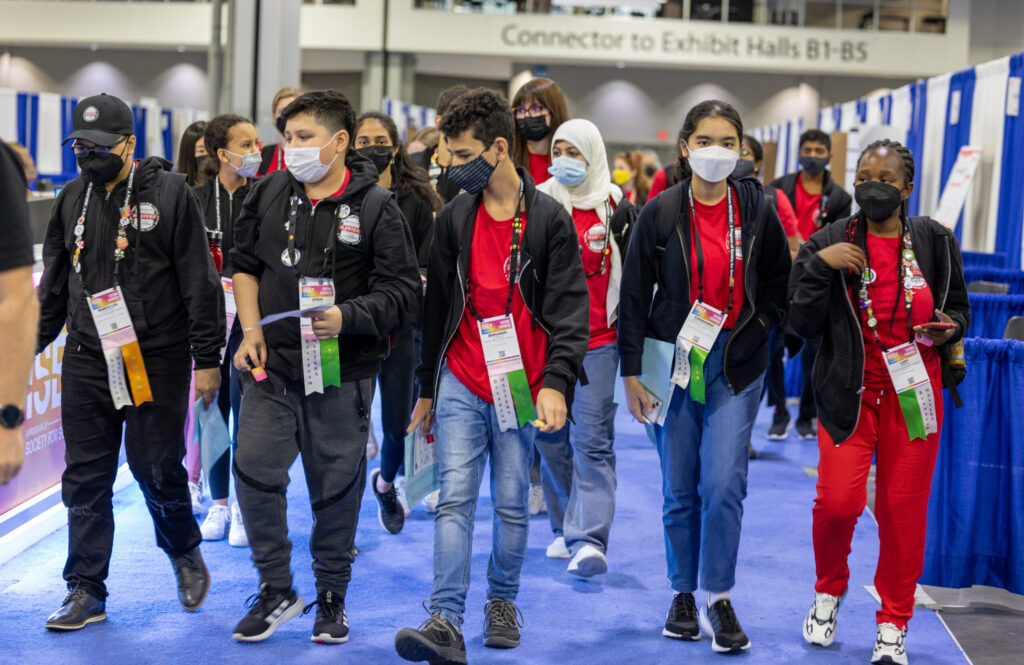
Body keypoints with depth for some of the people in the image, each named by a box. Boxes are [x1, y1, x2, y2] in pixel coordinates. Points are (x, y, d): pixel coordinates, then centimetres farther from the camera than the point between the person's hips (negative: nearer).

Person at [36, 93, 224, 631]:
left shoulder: (168, 193, -5)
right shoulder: (73, 200, 11)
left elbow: (200, 282, -6)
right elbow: (53, 287, 20)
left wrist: (208, 359, -9)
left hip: (156, 362, -5)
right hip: (87, 362, 5)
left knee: (157, 469, 0)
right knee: (85, 477, 5)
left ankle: (184, 551, 29)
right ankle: (86, 591, 14)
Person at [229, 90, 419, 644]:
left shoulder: (376, 207, -6)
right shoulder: (269, 192, 6)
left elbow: (401, 292, -8)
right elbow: (244, 264, 15)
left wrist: (345, 317, -23)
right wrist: (252, 329, 3)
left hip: (342, 372, -3)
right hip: (271, 367, 3)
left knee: (336, 487, 6)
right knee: (254, 473, -4)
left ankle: (331, 598, 24)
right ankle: (275, 591, 14)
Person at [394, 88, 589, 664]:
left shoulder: (549, 218, -3)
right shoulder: (454, 218, 7)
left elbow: (570, 311, -6)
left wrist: (556, 383, -18)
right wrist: (427, 389, 17)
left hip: (521, 388, -2)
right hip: (460, 384, 2)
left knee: (513, 504, 8)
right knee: (455, 499, -6)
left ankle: (502, 601, 27)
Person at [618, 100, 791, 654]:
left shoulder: (758, 212, 1)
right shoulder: (659, 214, -2)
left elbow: (780, 285, 14)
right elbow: (633, 296, 0)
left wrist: (754, 332, 2)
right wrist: (631, 371, -3)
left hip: (736, 367, 0)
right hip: (674, 363, 0)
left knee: (723, 485, -10)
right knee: (679, 491, 7)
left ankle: (719, 599, 5)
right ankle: (683, 594, 23)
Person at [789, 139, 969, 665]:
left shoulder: (935, 241, 4)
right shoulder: (831, 241, -1)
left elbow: (959, 309, 15)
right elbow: (803, 322, -5)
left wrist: (949, 327, -8)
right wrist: (818, 264, -17)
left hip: (914, 391, 1)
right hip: (850, 392, -1)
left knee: (905, 510, 3)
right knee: (837, 501, -13)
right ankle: (829, 591, 19)